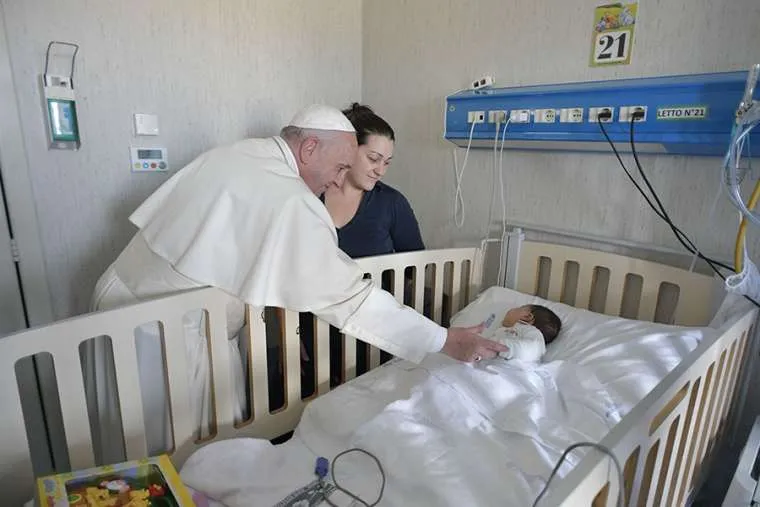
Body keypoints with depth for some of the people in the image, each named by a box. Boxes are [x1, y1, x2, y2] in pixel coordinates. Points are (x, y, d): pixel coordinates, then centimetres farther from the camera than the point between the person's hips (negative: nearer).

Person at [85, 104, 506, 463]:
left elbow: (151, 216, 10)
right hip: (167, 335, -9)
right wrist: (445, 341, -16)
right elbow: (350, 300, -22)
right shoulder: (293, 204, -22)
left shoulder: (226, 155, 3)